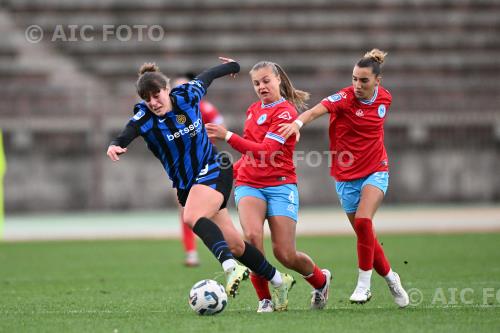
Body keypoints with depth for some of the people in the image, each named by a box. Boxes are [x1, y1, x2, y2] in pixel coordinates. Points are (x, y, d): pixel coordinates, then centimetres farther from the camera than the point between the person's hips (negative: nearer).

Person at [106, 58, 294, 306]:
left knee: (192, 217, -33)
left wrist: (231, 66, 32)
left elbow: (207, 76, 12)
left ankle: (231, 267, -48)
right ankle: (278, 281, 21)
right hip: (186, 184, 3)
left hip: (214, 171, -3)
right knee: (233, 244, 4)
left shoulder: (187, 95, -9)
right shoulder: (145, 117, -12)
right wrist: (115, 145, -57)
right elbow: (128, 133, -33)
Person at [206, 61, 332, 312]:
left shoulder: (286, 111, -9)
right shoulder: (253, 109, 14)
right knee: (252, 237, -26)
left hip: (280, 185, -5)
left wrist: (227, 136, -25)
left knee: (285, 254, -7)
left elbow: (265, 152, -20)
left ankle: (321, 280, 26)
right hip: (249, 184, 5)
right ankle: (264, 299, -14)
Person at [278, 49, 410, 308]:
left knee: (363, 221, -24)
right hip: (346, 176, 0)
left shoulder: (384, 98, -3)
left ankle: (364, 282, -12)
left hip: (375, 172, 0)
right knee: (365, 236, 5)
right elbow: (315, 111, -36)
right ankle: (390, 277, 29)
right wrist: (297, 123, -54)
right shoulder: (345, 98, -16)